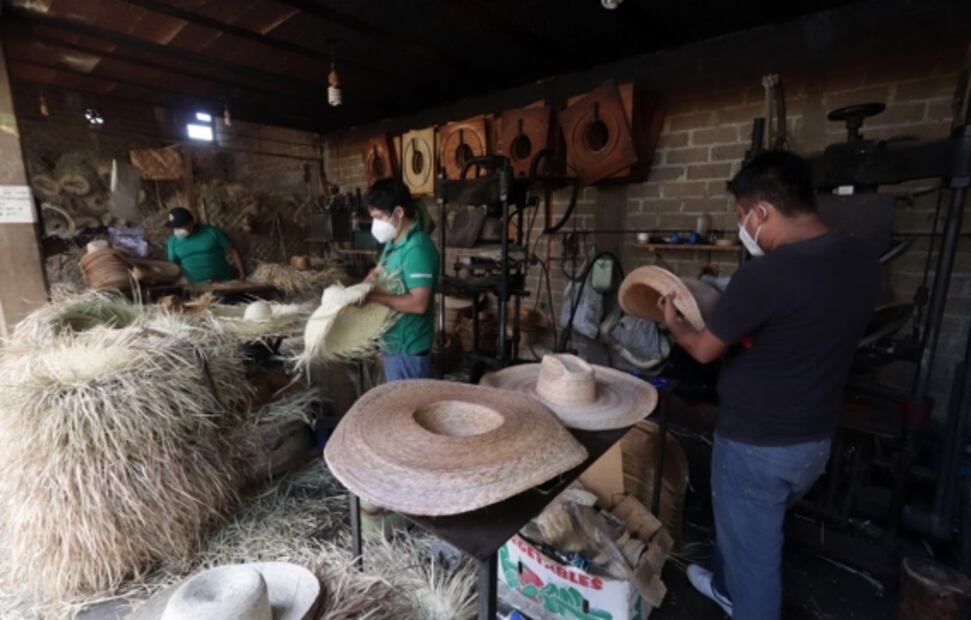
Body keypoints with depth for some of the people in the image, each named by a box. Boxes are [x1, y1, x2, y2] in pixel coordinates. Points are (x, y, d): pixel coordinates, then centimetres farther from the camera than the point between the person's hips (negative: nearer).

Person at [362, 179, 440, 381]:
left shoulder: (417, 249, -24)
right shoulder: (394, 242, 6)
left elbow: (418, 303, -29)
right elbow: (378, 272, 20)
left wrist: (374, 296, -22)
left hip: (409, 348, -9)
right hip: (393, 342, 9)